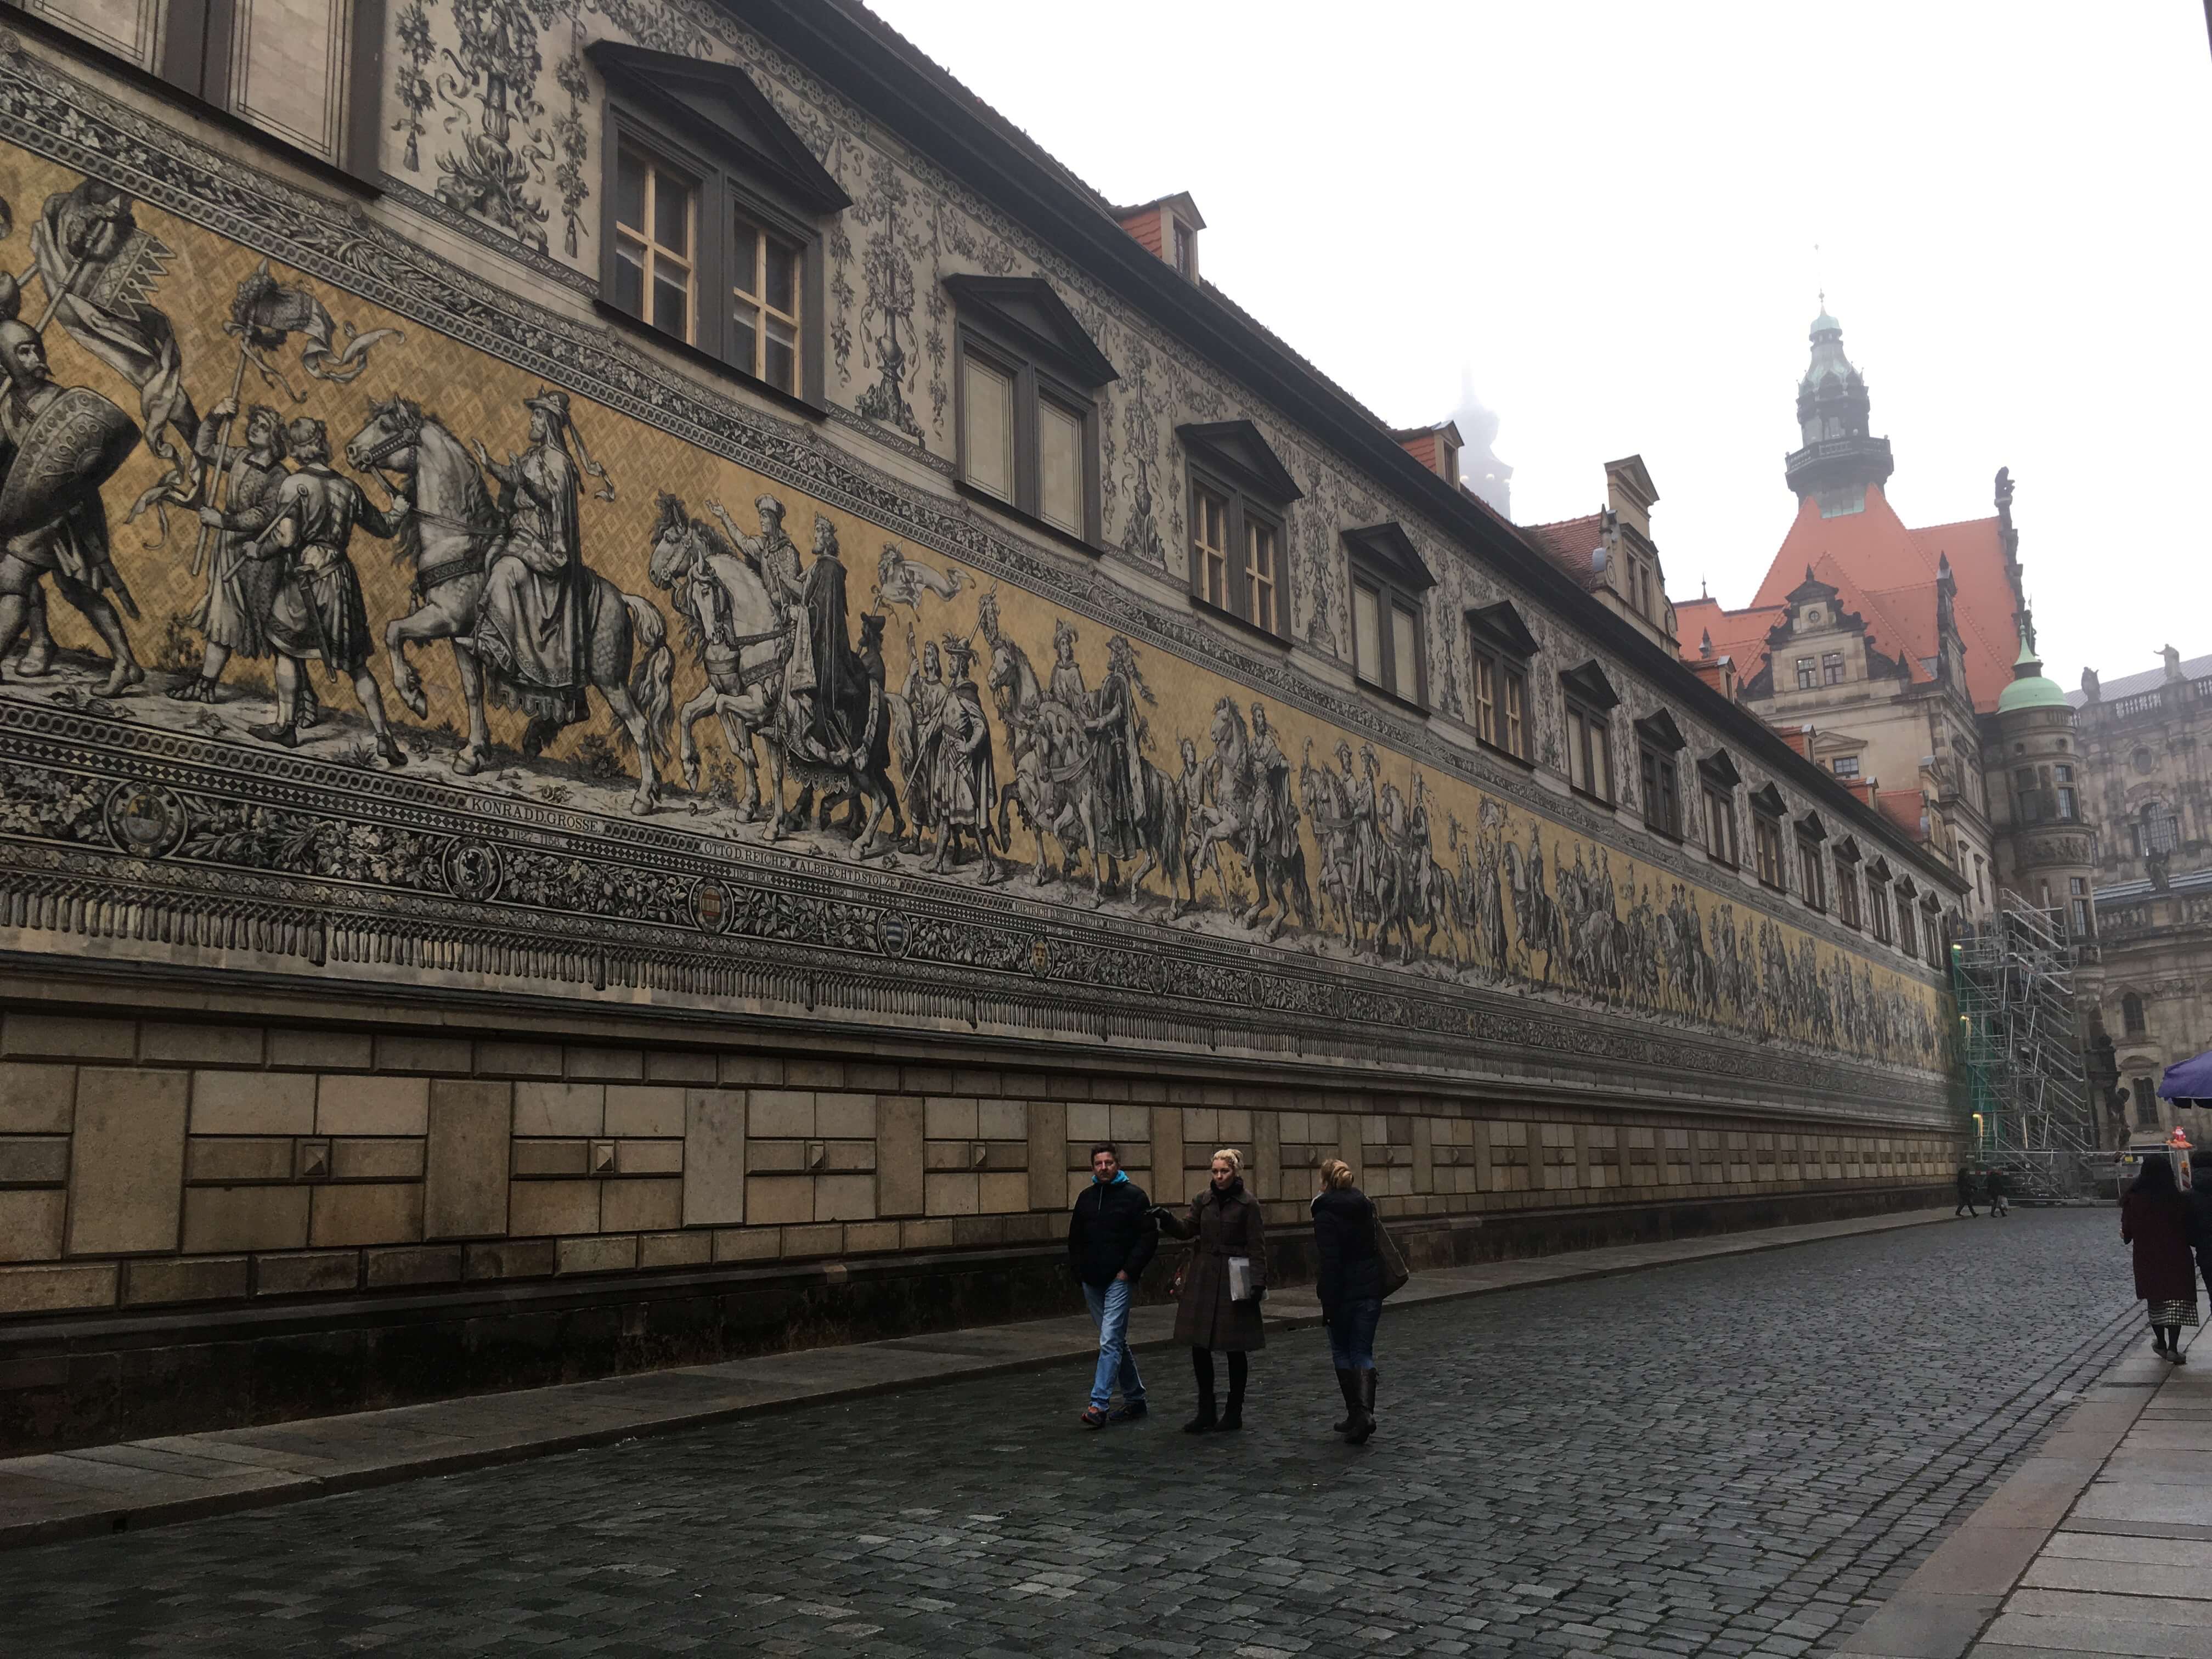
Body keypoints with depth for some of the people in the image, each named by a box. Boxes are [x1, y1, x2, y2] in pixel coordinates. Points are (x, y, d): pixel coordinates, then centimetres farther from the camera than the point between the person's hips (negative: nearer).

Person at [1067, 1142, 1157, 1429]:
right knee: (1116, 1342, 14)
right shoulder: (1086, 1198, 12)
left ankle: (1099, 1404, -17)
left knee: (1110, 1341, -14)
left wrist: (1129, 1270, -13)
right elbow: (1075, 1239, 20)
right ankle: (1135, 1399, 24)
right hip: (1092, 1281, 6)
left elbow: (1149, 1237, -8)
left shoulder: (1134, 1196, -5)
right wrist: (1077, 1271, 8)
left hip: (1119, 1280, -6)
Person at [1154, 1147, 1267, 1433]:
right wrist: (1167, 1218, -16)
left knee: (1235, 1349, 4)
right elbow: (1187, 1228, 2)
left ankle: (1234, 1413, 17)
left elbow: (1257, 1247, -6)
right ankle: (1206, 1412, 15)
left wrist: (1258, 1283, -12)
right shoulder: (1204, 1199, 7)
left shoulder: (1248, 1204, -6)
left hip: (1234, 1280, -4)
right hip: (1203, 1278, 4)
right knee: (1199, 1345, 4)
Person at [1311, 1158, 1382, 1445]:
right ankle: (1365, 1410, -10)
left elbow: (1329, 1261, -16)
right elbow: (1378, 1247, 13)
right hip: (1371, 1289, 5)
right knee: (1363, 1352, 8)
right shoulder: (1365, 1206, 7)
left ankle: (1355, 1413, 12)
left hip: (1343, 1292, -5)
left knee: (1342, 1352, 12)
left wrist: (1327, 1303, -14)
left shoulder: (1326, 1212, -12)